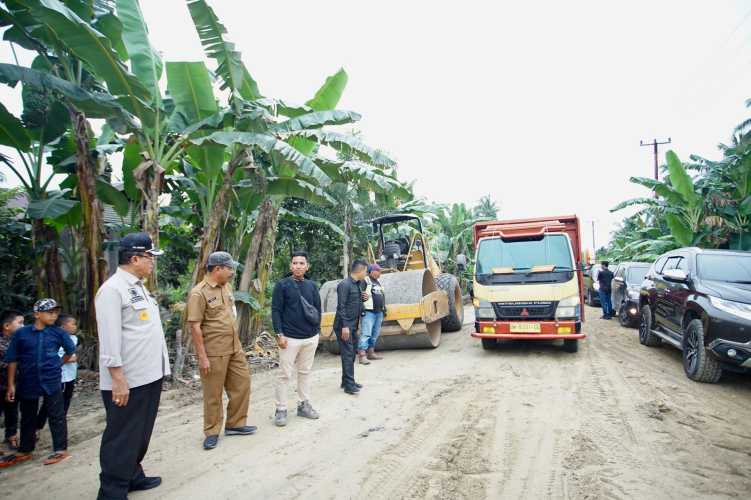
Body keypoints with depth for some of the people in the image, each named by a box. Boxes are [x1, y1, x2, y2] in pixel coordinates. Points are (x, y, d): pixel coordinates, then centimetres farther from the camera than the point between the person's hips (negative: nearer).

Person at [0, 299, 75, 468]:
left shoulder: (58, 333, -3)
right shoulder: (21, 333, -5)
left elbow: (70, 350, 14)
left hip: (51, 381, -1)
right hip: (27, 383, 1)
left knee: (56, 416, 3)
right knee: (27, 418, 16)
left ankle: (61, 450, 12)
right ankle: (25, 451, 31)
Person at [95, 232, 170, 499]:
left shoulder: (139, 287, 13)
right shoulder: (112, 289, -15)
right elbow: (109, 340, -20)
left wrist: (158, 367, 17)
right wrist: (118, 380, -21)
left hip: (149, 376, 9)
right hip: (127, 381, -9)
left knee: (140, 433, 20)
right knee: (122, 437, 2)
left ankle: (133, 476, 35)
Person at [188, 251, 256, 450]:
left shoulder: (226, 287, 8)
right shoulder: (199, 293, -16)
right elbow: (195, 327, -18)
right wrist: (202, 357, -19)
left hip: (235, 349, 8)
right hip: (214, 353, -8)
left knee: (242, 384, 13)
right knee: (213, 394, 6)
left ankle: (235, 424, 29)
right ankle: (212, 432, 22)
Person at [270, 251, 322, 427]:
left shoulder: (312, 286, 8)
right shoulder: (282, 285, -5)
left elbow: (318, 308, 13)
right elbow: (276, 311, -7)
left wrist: (317, 330, 6)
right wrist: (279, 334, -13)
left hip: (311, 337, 4)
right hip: (289, 338, -4)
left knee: (305, 372, 13)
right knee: (285, 374, 1)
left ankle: (304, 405, 25)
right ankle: (281, 409, 11)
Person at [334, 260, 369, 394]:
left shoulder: (358, 284, 12)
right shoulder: (345, 284, -15)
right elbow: (341, 306, -19)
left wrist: (362, 298, 1)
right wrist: (344, 326, -22)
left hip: (353, 325, 9)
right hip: (344, 325, -9)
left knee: (351, 353, 13)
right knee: (347, 354, -6)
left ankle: (347, 381, 23)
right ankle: (349, 385, -2)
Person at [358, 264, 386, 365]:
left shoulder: (378, 282, 21)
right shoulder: (365, 281, -7)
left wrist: (384, 309, 24)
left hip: (379, 312, 9)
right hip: (368, 311, -9)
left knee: (375, 334, 11)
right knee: (366, 333, -13)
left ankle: (371, 353, 20)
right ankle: (362, 355, -14)